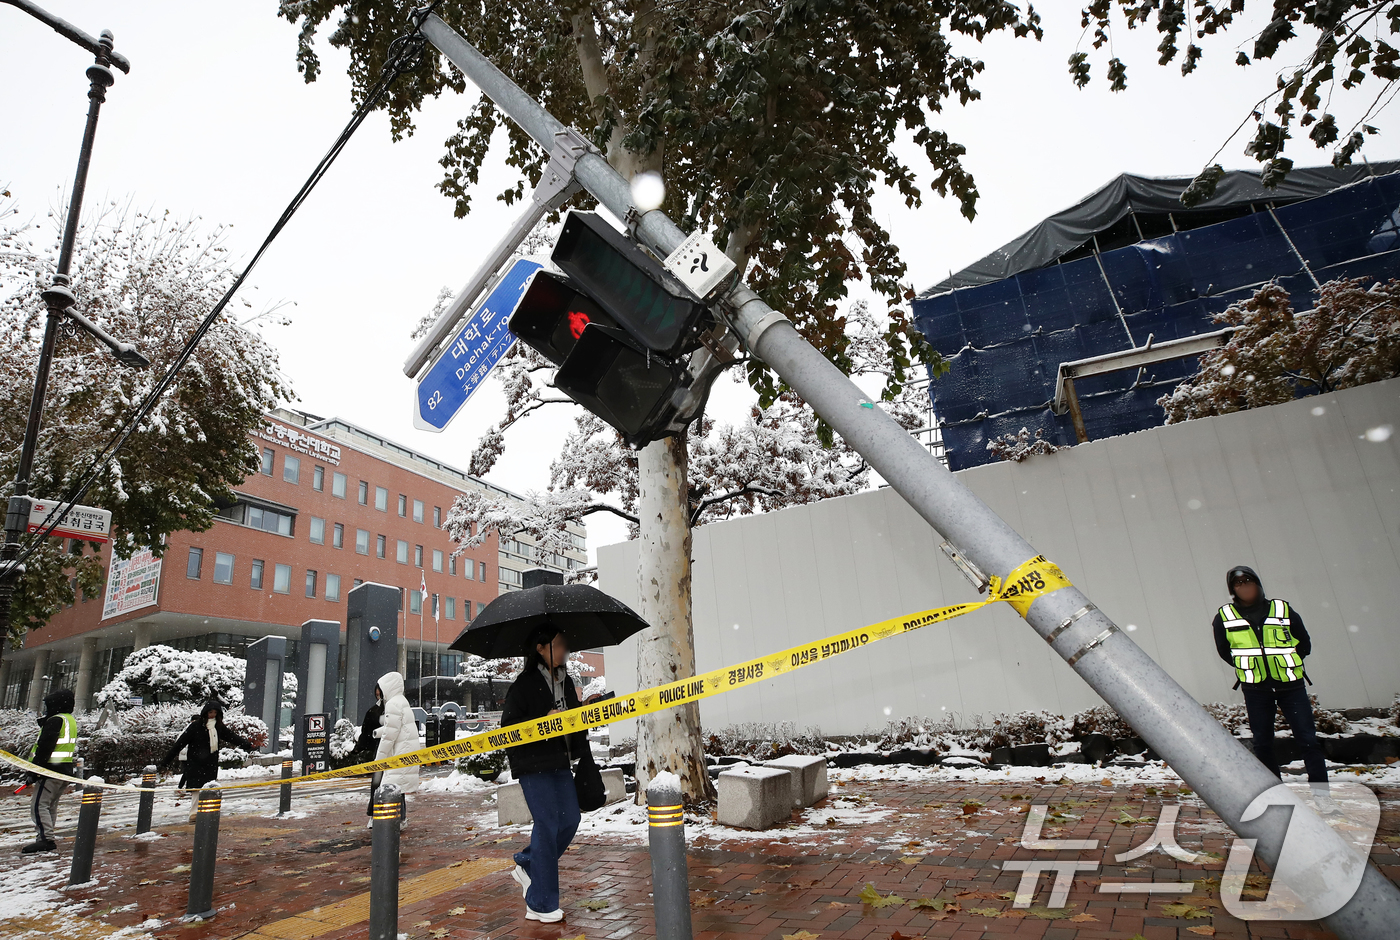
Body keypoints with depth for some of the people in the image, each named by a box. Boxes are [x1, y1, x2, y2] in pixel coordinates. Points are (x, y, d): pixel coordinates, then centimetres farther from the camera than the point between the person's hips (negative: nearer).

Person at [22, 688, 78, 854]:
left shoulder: (55, 721, -13)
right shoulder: (71, 720, 17)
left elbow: (45, 748, -18)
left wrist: (34, 771, -15)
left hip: (51, 771, -10)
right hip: (66, 770, 10)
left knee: (39, 805, -9)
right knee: (51, 806, 16)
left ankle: (46, 839, -15)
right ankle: (47, 839, 20)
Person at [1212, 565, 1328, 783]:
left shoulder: (1283, 610, 2)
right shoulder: (1224, 617, 1)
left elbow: (1304, 644, 10)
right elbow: (1224, 650, 11)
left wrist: (1287, 663, 1)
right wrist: (1246, 666, 3)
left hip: (1291, 685, 0)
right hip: (1255, 689, 0)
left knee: (1308, 740, 1)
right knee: (1262, 744, 8)